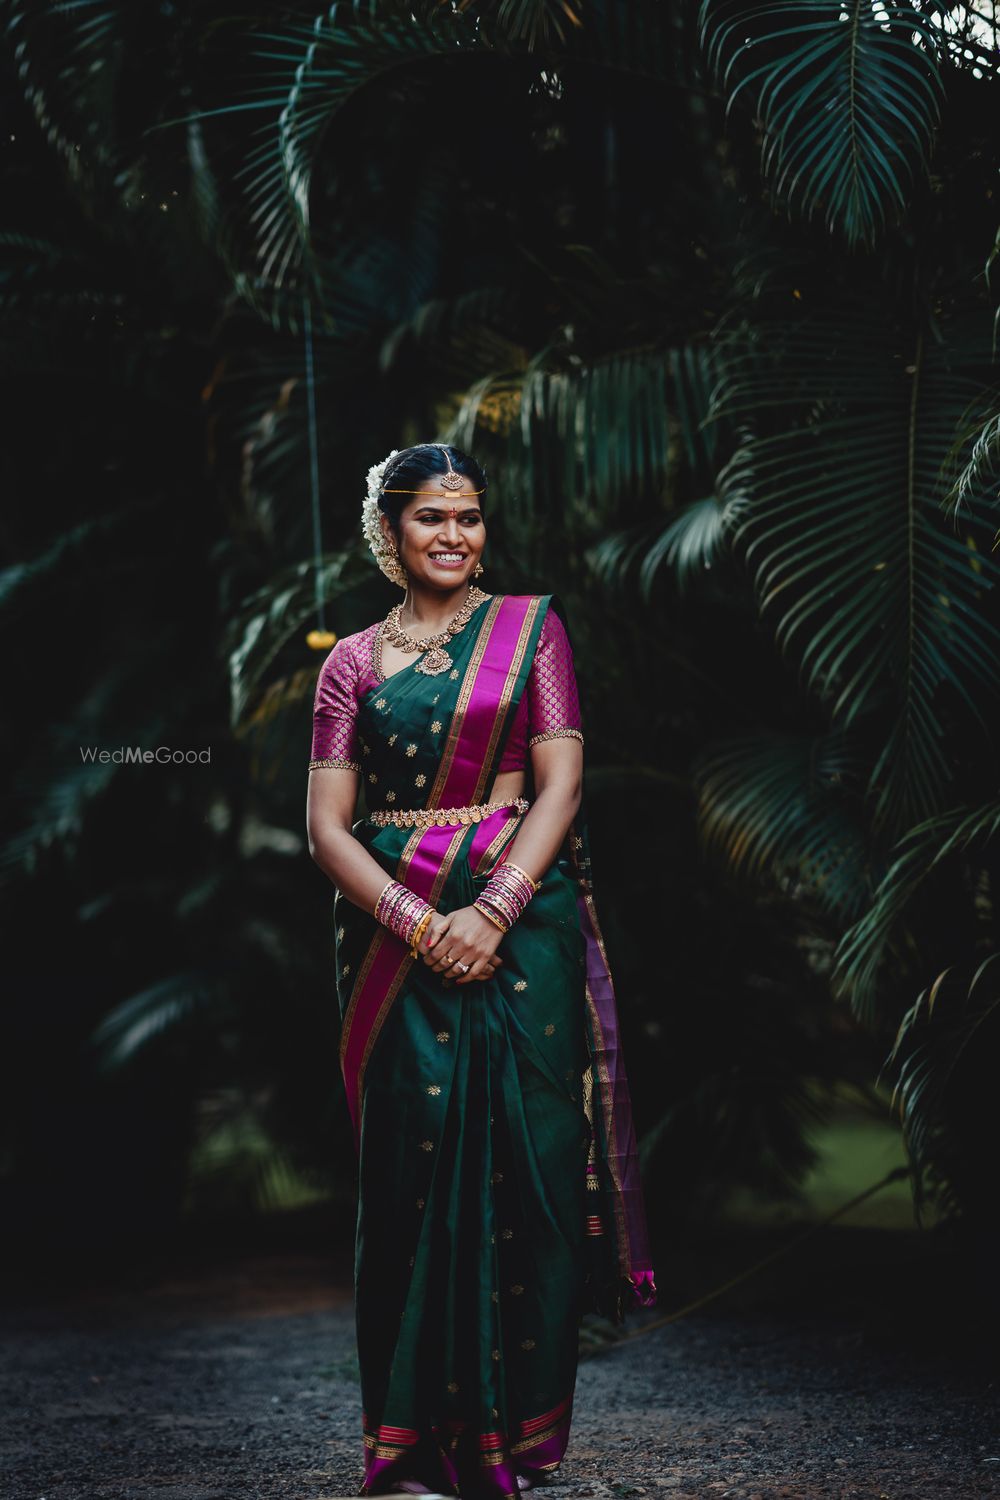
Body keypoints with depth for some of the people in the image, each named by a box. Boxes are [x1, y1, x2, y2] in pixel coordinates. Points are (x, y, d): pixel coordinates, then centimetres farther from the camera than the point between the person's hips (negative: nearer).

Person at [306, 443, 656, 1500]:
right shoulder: (354, 661, 9)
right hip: (395, 931, 1)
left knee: (523, 1162, -3)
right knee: (415, 1165, -3)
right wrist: (417, 923, -12)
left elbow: (561, 783, -1)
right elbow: (327, 826, 3)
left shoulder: (529, 627, 7)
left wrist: (490, 911, -13)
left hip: (520, 926, 0)